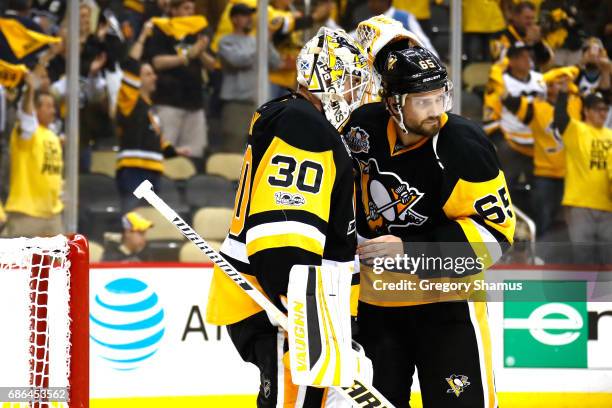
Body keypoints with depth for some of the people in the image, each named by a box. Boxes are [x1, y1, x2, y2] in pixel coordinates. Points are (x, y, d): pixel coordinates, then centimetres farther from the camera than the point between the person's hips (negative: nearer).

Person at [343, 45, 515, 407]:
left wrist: (408, 250, -26)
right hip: (377, 299, 5)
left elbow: (495, 231, -21)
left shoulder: (464, 145, -21)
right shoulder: (366, 126, -7)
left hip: (445, 300, -5)